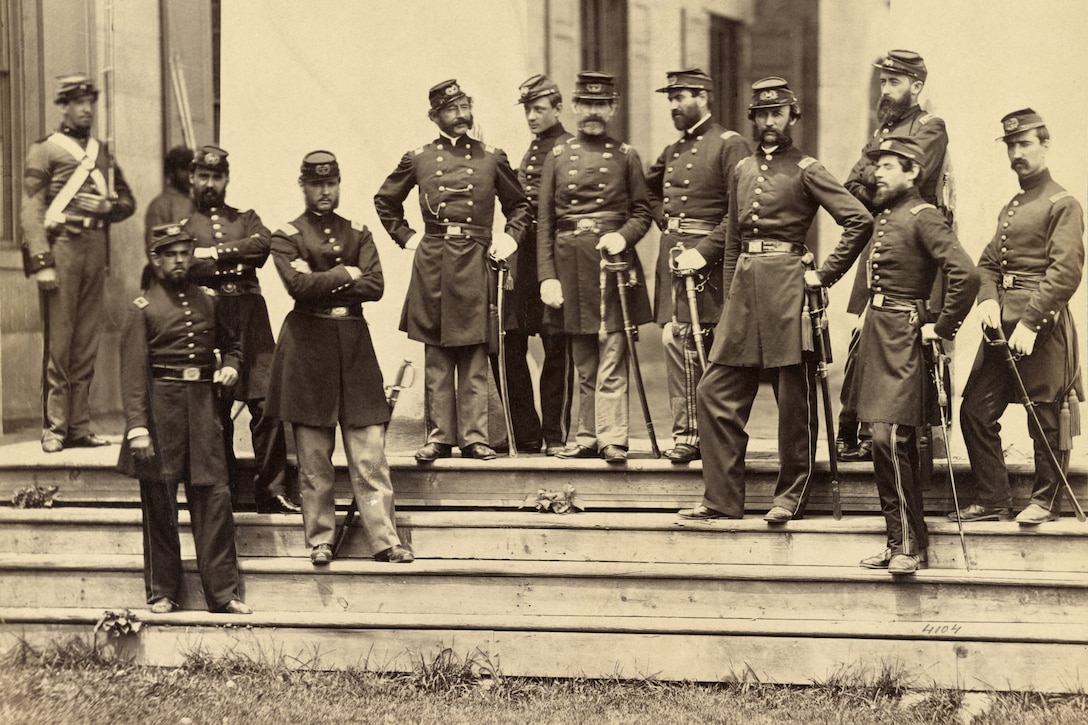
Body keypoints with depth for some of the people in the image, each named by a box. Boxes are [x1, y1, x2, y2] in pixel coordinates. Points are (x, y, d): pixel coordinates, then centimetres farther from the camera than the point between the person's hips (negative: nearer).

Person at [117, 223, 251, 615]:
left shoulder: (207, 302, 13)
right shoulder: (142, 309, -1)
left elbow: (230, 344, 29)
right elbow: (133, 372, -7)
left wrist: (231, 366, 5)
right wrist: (137, 427, -16)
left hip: (203, 409, 3)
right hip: (161, 411, -3)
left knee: (215, 497, -2)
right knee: (159, 504, 4)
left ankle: (223, 593, 3)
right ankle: (162, 593, 14)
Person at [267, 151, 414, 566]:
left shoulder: (358, 234, 12)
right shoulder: (287, 237, 4)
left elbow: (375, 286, -3)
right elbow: (299, 286, -14)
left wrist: (322, 284, -8)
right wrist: (346, 274, -5)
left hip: (355, 345, 2)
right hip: (308, 348, -2)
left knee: (370, 456, -2)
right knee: (314, 460, 1)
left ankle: (384, 540, -1)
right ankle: (320, 541, 10)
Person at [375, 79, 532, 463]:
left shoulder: (492, 157, 8)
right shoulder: (418, 158, 7)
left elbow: (520, 206, 20)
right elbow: (385, 201, 21)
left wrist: (508, 238, 6)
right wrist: (407, 238, 12)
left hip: (475, 262, 0)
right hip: (432, 264, 0)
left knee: (474, 358, 0)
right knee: (436, 358, 2)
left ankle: (474, 437, 3)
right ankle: (439, 436, 6)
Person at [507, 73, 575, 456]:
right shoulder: (529, 151, 18)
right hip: (524, 253, 7)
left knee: (557, 347, -1)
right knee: (510, 342, 4)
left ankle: (556, 436, 5)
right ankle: (525, 434, 12)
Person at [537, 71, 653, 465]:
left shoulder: (626, 156, 6)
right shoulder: (557, 156, 9)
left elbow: (642, 212, 7)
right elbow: (545, 222, 7)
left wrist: (622, 236, -14)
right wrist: (547, 276, -1)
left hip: (612, 258, -2)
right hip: (570, 263, 2)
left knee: (612, 356, -9)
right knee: (583, 361, 8)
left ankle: (612, 439, -11)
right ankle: (587, 438, 13)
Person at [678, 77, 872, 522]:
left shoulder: (805, 170, -2)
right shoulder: (742, 171, 15)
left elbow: (860, 220, -9)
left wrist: (825, 274, -8)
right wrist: (730, 297, 16)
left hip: (786, 285, -6)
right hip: (744, 286, 6)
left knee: (794, 400, 1)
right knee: (715, 394, 2)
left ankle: (792, 497, 10)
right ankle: (722, 498, 8)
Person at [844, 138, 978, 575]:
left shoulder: (923, 217, -13)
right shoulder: (885, 217, 14)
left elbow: (966, 275, -23)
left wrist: (942, 327, -17)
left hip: (902, 339, -9)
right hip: (876, 334, 9)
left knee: (889, 438, -13)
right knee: (893, 444, 11)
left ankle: (909, 544, -7)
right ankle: (901, 542, 17)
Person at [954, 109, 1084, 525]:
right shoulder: (1010, 208, 19)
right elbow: (988, 261, 16)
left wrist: (1030, 322, -21)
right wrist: (988, 299, -6)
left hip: (1042, 327, -8)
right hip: (1003, 325, 8)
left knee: (1047, 416, 2)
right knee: (975, 410, 3)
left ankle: (1046, 501, 15)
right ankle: (993, 501, 11)